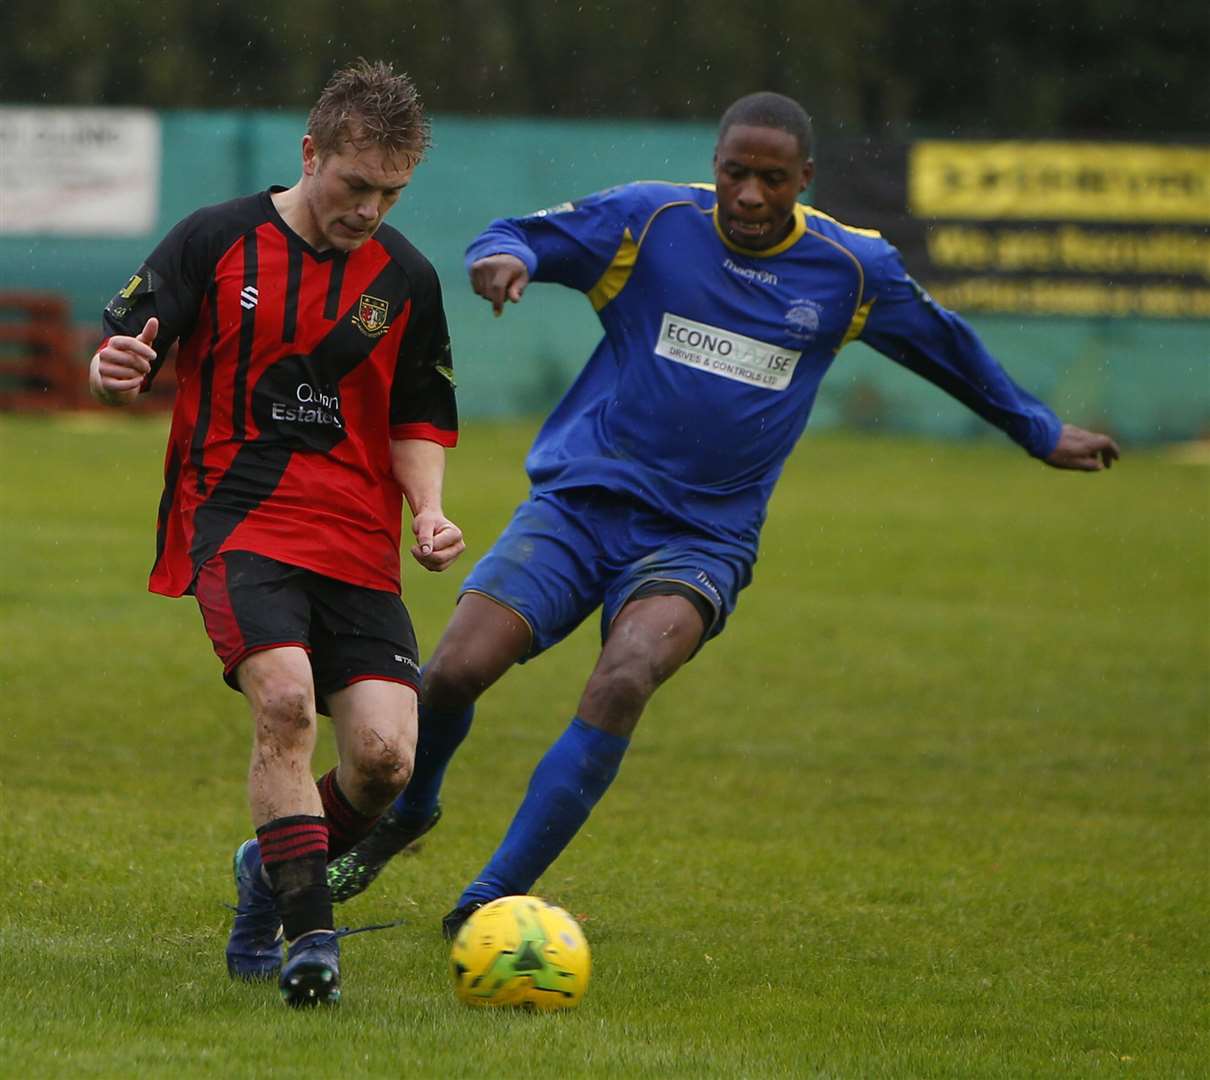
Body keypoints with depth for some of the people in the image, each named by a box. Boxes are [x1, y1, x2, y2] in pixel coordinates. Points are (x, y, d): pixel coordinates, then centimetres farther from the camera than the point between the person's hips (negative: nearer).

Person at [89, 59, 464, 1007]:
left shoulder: (405, 278, 7)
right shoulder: (215, 242, -1)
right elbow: (120, 364, -1)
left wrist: (428, 508, -2)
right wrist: (116, 372, -25)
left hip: (358, 545, 3)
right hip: (235, 525, -3)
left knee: (385, 754, -11)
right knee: (285, 697, -28)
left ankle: (275, 870, 19)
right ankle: (308, 934, -22)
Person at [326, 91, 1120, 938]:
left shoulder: (853, 270, 3)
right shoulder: (649, 221, -2)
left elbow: (947, 347, 21)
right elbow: (517, 238, 2)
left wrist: (1041, 432, 32)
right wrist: (504, 257, -24)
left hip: (702, 539, 0)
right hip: (582, 499, 0)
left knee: (621, 685, -29)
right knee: (456, 671, -16)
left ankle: (492, 901, -23)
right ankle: (406, 811, 20)